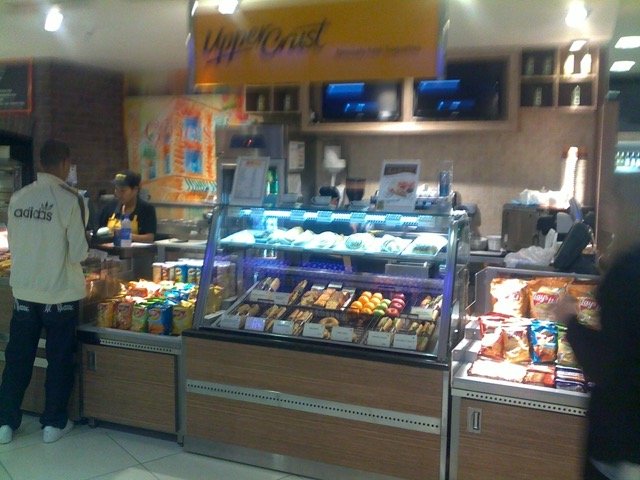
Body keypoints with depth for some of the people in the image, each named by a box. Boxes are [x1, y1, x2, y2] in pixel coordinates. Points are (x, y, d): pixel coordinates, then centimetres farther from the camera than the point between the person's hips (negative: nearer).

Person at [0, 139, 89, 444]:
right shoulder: (69, 199, -15)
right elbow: (78, 252, -15)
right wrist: (87, 249, 6)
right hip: (60, 293, -4)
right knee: (59, 360, 11)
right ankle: (53, 423, 22)